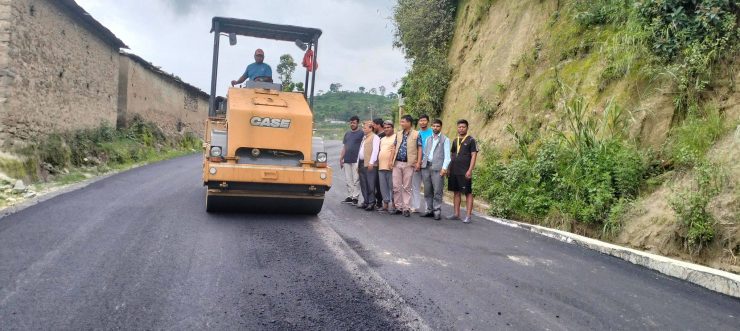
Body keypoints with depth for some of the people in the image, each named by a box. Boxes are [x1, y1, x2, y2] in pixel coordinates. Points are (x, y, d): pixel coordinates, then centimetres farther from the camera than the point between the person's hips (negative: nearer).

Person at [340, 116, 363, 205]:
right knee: (348, 180, 8)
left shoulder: (361, 133, 0)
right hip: (347, 160, 6)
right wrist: (341, 158, 14)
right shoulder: (347, 133, 17)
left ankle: (355, 197, -1)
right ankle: (349, 197, 14)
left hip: (356, 161, -6)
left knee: (356, 180, -5)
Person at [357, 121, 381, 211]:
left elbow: (375, 150, -15)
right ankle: (366, 201, 17)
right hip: (362, 163, 9)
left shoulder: (375, 137, -5)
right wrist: (358, 163, 18)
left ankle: (371, 203, -3)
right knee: (363, 184, 10)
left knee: (370, 184, -7)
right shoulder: (364, 137, 23)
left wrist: (371, 162, -22)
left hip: (370, 164, -9)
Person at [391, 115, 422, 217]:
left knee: (407, 187, 1)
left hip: (408, 164, -4)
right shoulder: (398, 134, 12)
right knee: (396, 186, 4)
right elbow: (395, 148, 15)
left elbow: (419, 149, -4)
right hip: (397, 163, 5)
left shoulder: (416, 134, -2)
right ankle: (399, 207, 13)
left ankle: (406, 208, 7)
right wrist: (391, 160, 7)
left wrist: (418, 163, -12)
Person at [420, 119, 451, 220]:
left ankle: (437, 211, 3)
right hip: (426, 167, 5)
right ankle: (429, 210, 15)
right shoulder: (428, 139, 19)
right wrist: (422, 162, 4)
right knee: (427, 191, 7)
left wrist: (444, 168, -13)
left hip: (437, 168, -5)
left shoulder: (445, 139, 3)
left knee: (437, 191, -4)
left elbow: (447, 155, -3)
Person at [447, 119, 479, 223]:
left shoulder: (471, 140, -3)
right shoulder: (455, 141, 14)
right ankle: (456, 214, 17)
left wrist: (470, 170, -16)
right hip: (454, 171, 6)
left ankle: (468, 216, 0)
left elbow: (474, 156, -9)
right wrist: (449, 168, 13)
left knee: (468, 193, -2)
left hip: (465, 172, -6)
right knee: (456, 192, 10)